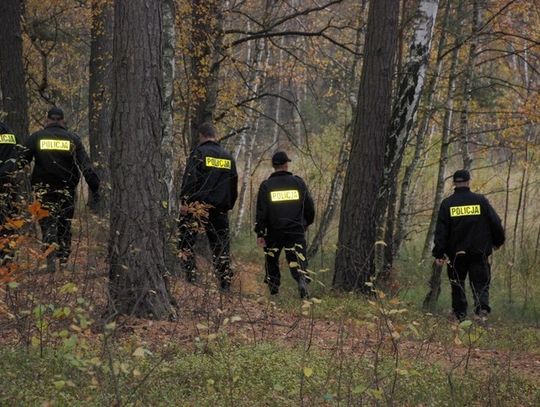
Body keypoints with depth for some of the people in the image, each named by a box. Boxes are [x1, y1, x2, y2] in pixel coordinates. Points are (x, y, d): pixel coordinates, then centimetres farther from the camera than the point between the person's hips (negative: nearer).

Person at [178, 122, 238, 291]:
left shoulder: (198, 153, -5)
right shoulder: (228, 156, 13)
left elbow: (189, 180, -11)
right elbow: (234, 184, 17)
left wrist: (184, 202, -7)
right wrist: (228, 205, 21)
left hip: (198, 206, -5)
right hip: (220, 207, 5)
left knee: (185, 240, 2)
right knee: (221, 244, 9)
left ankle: (190, 274, -11)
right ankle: (225, 282, 6)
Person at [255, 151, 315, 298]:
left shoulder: (266, 186, -3)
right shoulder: (298, 182, 3)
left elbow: (261, 212, -6)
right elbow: (310, 207, 10)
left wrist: (260, 233, -2)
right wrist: (306, 223, 26)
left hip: (274, 232, 0)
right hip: (296, 231, 0)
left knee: (271, 259, 20)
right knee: (297, 259, 1)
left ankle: (273, 287, 23)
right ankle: (302, 279, -26)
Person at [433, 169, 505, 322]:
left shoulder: (447, 204, 0)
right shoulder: (481, 200, -1)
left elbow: (441, 231, -3)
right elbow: (496, 223, 4)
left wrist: (439, 254, -3)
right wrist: (498, 241, 20)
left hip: (456, 253, 0)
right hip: (479, 252, 0)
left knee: (457, 285, 15)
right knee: (481, 283, 5)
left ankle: (460, 314, 11)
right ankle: (482, 307, -19)